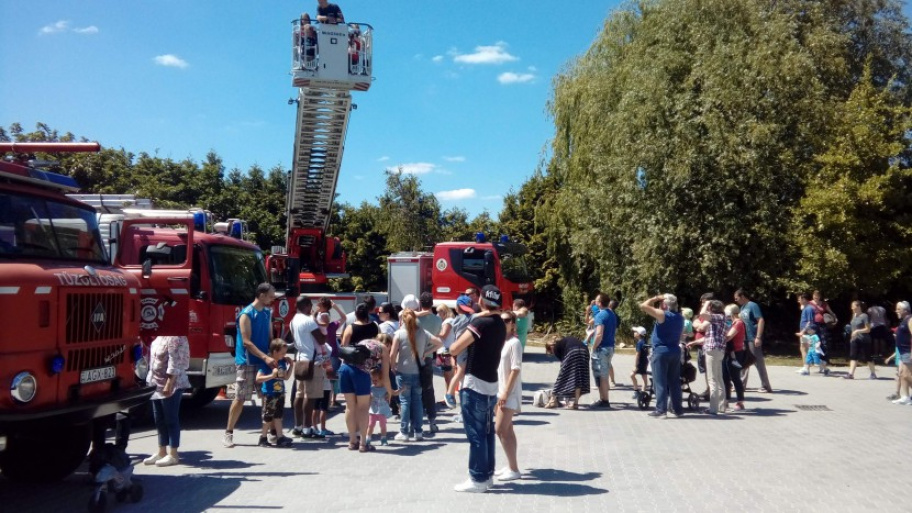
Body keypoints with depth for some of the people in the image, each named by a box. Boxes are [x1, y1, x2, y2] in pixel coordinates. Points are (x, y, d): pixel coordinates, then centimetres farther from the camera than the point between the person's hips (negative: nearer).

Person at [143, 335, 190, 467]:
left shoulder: (175, 338, -18)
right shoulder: (161, 337, 11)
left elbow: (174, 364, -23)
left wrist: (169, 385, -25)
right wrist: (152, 380, 17)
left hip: (171, 385, -9)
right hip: (158, 384, 9)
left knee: (171, 419, -3)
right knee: (159, 420, 13)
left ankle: (173, 455, 4)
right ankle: (161, 452, 22)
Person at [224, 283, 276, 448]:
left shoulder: (267, 313, 11)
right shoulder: (246, 314, -11)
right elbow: (246, 342, -16)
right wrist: (265, 357, -23)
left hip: (263, 362, 7)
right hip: (247, 362, -6)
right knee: (240, 398, -1)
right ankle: (229, 433, 9)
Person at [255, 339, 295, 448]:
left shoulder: (282, 362, 4)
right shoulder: (266, 364, -17)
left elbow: (285, 377, 15)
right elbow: (258, 379, -21)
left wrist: (291, 366, 4)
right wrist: (271, 375, -30)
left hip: (280, 393, 7)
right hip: (269, 394, -7)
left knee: (278, 416, 13)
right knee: (268, 417, 1)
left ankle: (280, 438, 18)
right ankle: (263, 439, 14)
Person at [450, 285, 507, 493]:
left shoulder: (480, 322, -16)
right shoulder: (500, 325, 9)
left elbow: (454, 349, -18)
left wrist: (462, 336, 1)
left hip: (475, 384, -8)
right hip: (491, 384, 8)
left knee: (475, 434, -2)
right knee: (487, 432, 14)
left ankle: (478, 479, 2)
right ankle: (487, 475, 21)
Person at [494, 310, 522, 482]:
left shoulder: (514, 343, -13)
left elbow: (516, 369, -17)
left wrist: (506, 392, -20)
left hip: (509, 393, -8)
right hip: (497, 391, 8)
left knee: (500, 430, -11)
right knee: (507, 429, 12)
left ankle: (514, 469, -4)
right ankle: (510, 466, 20)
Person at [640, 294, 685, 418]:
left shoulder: (662, 315, -14)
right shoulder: (680, 317, 9)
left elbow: (643, 306, -17)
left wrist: (656, 298, -8)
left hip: (661, 351, -7)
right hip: (675, 351, 7)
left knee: (660, 382, -4)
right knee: (674, 382, 12)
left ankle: (661, 410, -5)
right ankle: (677, 409, 16)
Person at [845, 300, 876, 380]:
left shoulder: (864, 316, -12)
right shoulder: (854, 316, 11)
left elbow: (868, 329, -14)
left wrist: (857, 331, -22)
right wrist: (852, 335, 13)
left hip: (864, 340, -7)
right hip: (855, 340, 7)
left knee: (867, 357, 4)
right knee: (853, 357, -1)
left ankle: (873, 374, 17)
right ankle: (851, 374, -6)